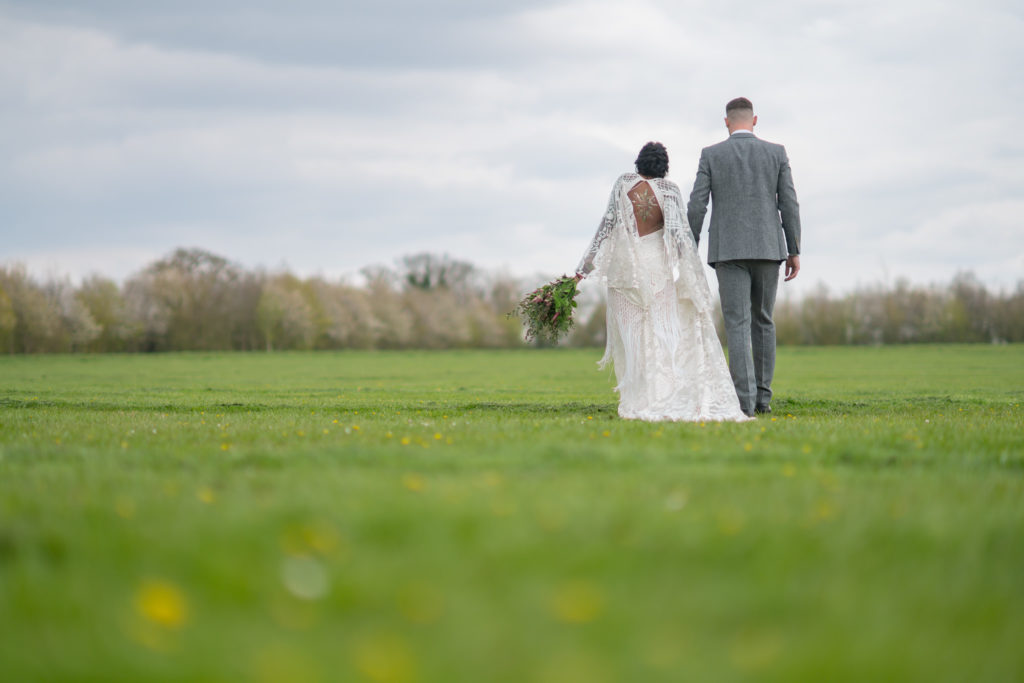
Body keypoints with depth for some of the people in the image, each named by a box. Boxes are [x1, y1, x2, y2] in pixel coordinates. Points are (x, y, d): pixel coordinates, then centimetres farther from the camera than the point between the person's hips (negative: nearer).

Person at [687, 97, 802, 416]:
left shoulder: (711, 155, 1)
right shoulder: (776, 153, 4)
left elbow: (696, 206, -3)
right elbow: (789, 204, 1)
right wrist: (794, 251, 7)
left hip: (728, 250, -2)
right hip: (768, 248, 2)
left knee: (738, 325, -4)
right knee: (763, 321, 15)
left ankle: (744, 400, -14)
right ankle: (762, 396, 16)